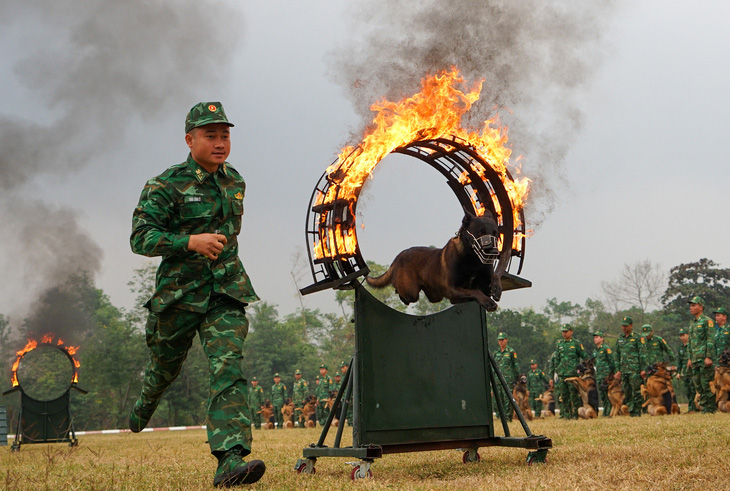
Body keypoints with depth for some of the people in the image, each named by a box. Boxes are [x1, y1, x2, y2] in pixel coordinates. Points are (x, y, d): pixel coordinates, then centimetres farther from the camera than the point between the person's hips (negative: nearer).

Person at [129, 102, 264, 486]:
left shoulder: (234, 180, 8)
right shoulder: (166, 186, -10)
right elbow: (140, 238, -15)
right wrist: (190, 242, -27)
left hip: (226, 289, 2)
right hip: (179, 291, -2)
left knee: (228, 367, -16)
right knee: (166, 364, 18)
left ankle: (230, 459, -25)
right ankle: (145, 405, 54)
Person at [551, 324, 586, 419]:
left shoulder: (576, 343, 2)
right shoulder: (559, 344, 15)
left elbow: (584, 357, 6)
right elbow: (556, 359, 20)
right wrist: (555, 371, 15)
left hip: (573, 373, -4)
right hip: (561, 374, 4)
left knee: (574, 394, -6)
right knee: (563, 395, 4)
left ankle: (575, 414, -1)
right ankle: (566, 414, 10)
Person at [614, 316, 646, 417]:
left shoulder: (637, 338, -1)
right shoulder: (620, 338, 16)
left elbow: (642, 354, -4)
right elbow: (617, 355, 21)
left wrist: (642, 369, -9)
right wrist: (618, 370, 15)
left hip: (635, 369, -6)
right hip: (624, 370, 6)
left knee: (636, 391, -7)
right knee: (626, 392, 4)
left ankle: (637, 412, -4)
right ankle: (631, 411, 9)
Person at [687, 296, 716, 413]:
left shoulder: (707, 321, -6)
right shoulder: (692, 323, 19)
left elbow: (711, 340, -12)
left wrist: (708, 357, -18)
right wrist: (690, 358, 18)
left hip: (705, 359, -8)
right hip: (695, 359, 8)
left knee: (707, 385, -7)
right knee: (698, 386, 8)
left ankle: (710, 409, -3)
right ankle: (704, 407, 14)